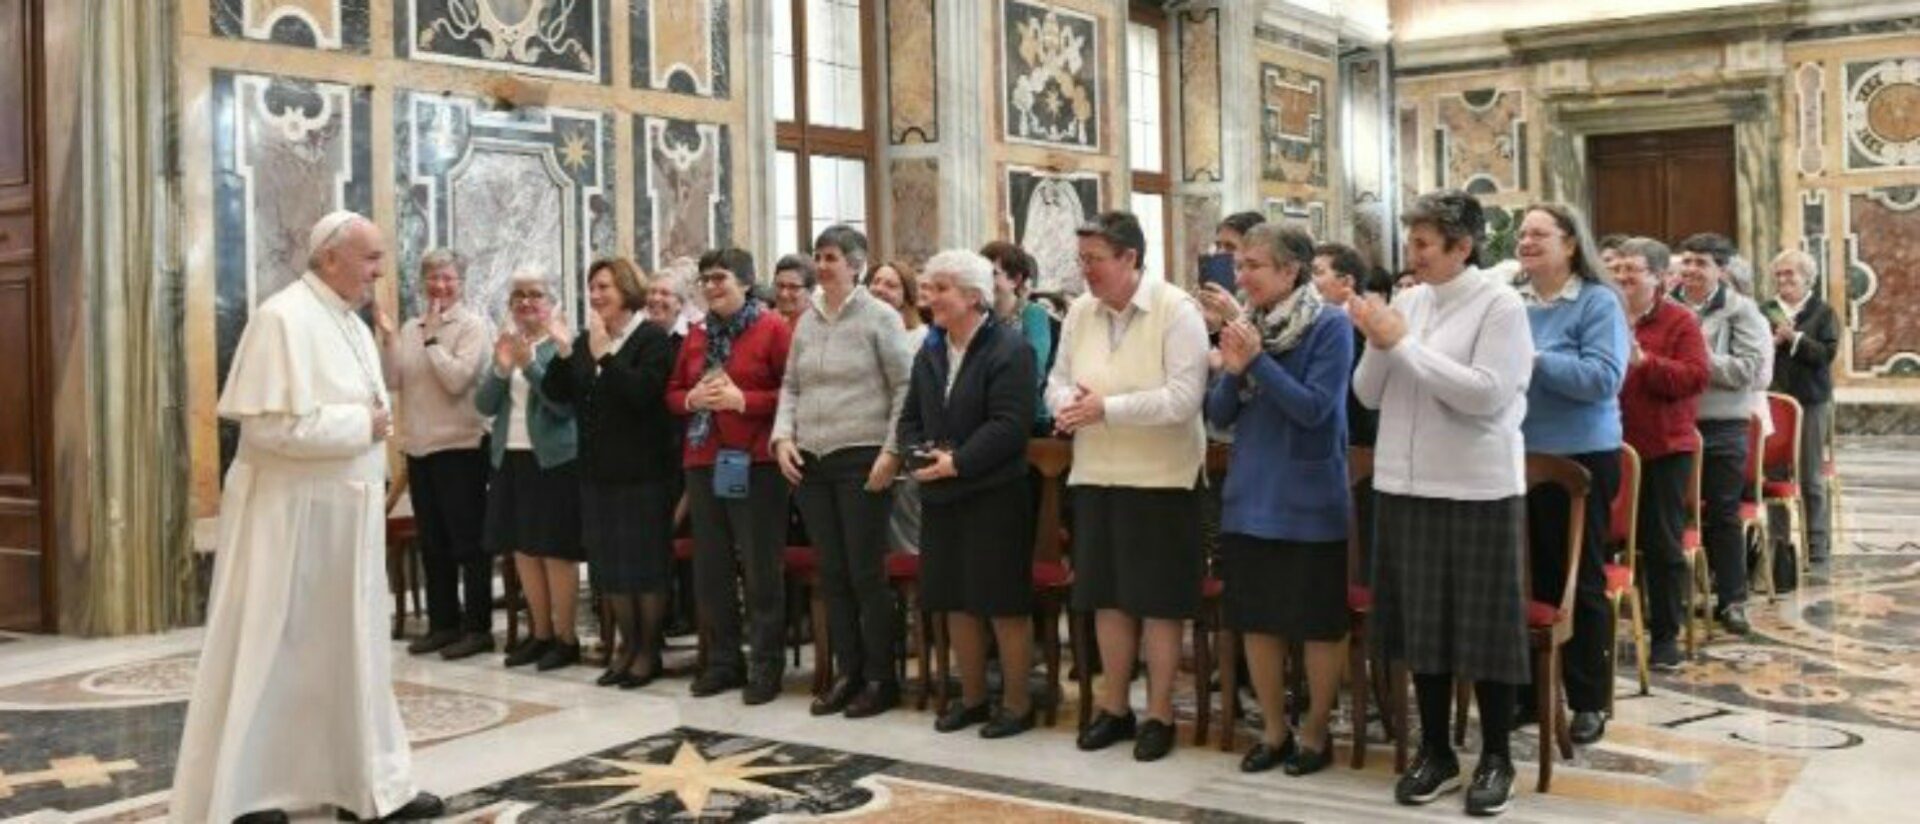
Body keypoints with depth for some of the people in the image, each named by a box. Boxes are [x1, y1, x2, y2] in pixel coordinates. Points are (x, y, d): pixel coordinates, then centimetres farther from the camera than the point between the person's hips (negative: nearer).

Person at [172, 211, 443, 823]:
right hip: (290, 514, -9)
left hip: (345, 512, 9)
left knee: (353, 650, 13)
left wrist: (377, 422, 1)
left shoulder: (353, 326, 12)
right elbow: (272, 426, -24)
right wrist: (362, 425, -16)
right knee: (269, 651, 2)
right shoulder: (283, 318, -15)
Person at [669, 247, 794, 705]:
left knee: (761, 568, -1)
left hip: (755, 464, -6)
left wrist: (742, 400, -18)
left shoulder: (772, 328, -4)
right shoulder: (696, 335, 15)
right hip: (703, 462, 7)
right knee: (710, 568, 11)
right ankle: (723, 660, 23)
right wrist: (693, 399, -4)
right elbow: (673, 393, 18)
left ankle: (766, 664, 9)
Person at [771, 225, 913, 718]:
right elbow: (791, 386, 18)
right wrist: (783, 436, 3)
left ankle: (880, 679, 10)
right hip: (811, 462, 6)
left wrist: (891, 452, -13)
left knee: (866, 573, -2)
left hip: (861, 461, -5)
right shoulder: (808, 321, 13)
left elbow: (905, 388, -6)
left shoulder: (880, 317, -3)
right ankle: (848, 673, 20)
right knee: (832, 573, 9)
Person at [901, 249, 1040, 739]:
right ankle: (972, 696, 26)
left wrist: (958, 461, -21)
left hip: (995, 496, -7)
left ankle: (1016, 702, 13)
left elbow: (1010, 425, -19)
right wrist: (919, 453, -5)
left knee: (1004, 603, 0)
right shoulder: (929, 353, 14)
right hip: (942, 496, 7)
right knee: (955, 601, 13)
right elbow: (910, 418, 16)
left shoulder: (1009, 349, -11)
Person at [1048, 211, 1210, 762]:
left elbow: (1184, 398, -19)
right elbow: (1057, 381, 12)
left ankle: (1159, 714, 17)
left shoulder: (1176, 310, -11)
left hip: (1161, 479, -5)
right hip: (1095, 476, 5)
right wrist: (1067, 405, -12)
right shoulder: (1080, 312, 6)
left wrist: (1106, 408, -21)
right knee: (1107, 595, 13)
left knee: (1158, 601, 3)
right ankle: (1113, 706, 27)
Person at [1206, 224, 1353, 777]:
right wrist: (1232, 370, -13)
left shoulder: (1330, 326, -10)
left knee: (1319, 625, 6)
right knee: (1256, 621, 11)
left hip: (1308, 500, -5)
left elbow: (1313, 408, -17)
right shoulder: (1247, 326, 6)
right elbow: (1219, 416, 5)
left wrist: (1258, 360, -21)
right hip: (1250, 496, 6)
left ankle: (1316, 733, 21)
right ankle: (1274, 731, 24)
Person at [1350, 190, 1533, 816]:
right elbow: (1369, 395, 9)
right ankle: (1435, 752, 24)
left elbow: (1487, 394, -19)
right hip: (1405, 485, 5)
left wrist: (1405, 343, -17)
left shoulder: (1499, 305, -8)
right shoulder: (1406, 301, 7)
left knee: (1484, 625, 4)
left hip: (1478, 489, -5)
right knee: (1421, 622, 11)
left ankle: (1496, 758, 19)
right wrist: (1378, 346, -11)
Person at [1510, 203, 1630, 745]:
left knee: (1579, 579, 5)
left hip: (1579, 457, -5)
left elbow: (1603, 377, -20)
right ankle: (1528, 689, 26)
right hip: (1516, 456, 5)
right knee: (1525, 576, 13)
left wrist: (1533, 360, -21)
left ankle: (1589, 701, 17)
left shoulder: (1598, 301, -9)